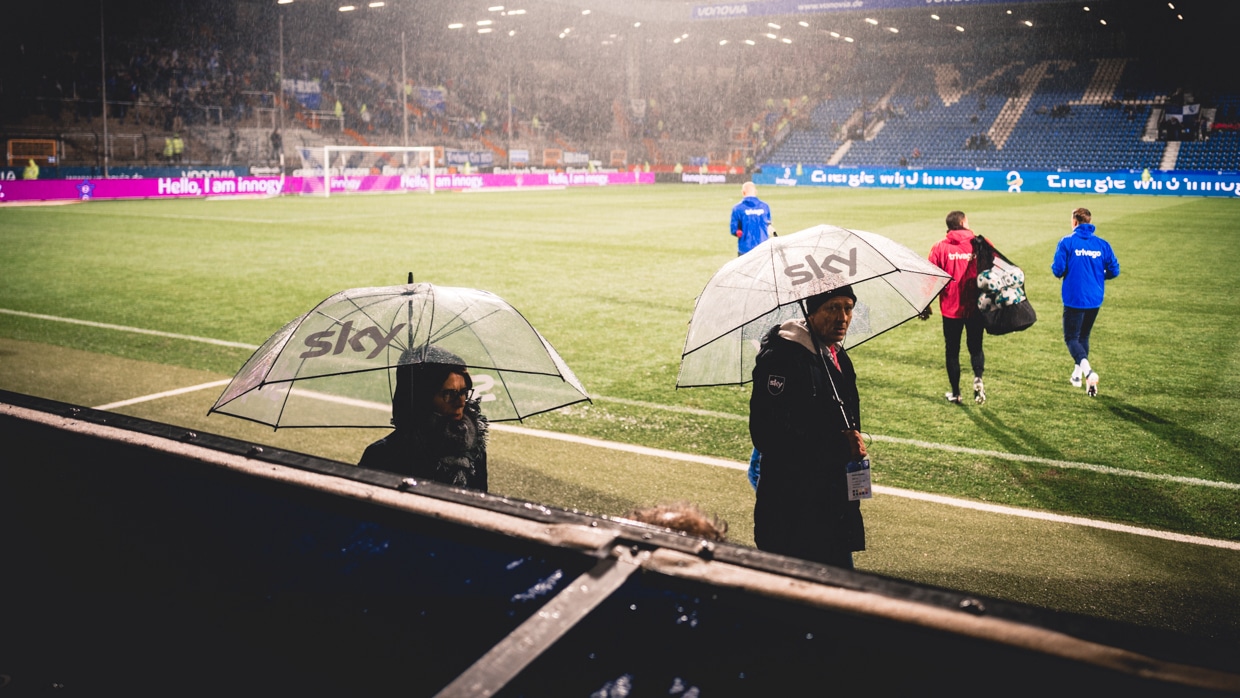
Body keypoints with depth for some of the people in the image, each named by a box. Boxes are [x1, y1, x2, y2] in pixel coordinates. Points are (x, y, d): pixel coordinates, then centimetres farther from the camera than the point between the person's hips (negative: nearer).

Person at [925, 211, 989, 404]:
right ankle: (978, 378, -11)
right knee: (975, 346, 15)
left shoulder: (940, 247, -4)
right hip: (976, 308, 1)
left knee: (952, 350, 11)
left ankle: (955, 393, 16)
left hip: (950, 308, 0)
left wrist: (925, 306, 4)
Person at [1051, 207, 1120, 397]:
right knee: (1083, 336, 21)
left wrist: (1059, 271, 11)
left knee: (1071, 337, 1)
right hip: (1095, 300, 4)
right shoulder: (1102, 244, 2)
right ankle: (1078, 374, 27)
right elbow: (1114, 271, 2)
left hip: (1074, 299, -4)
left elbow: (1057, 270, -12)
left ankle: (1086, 369, -23)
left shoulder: (1067, 242, -8)